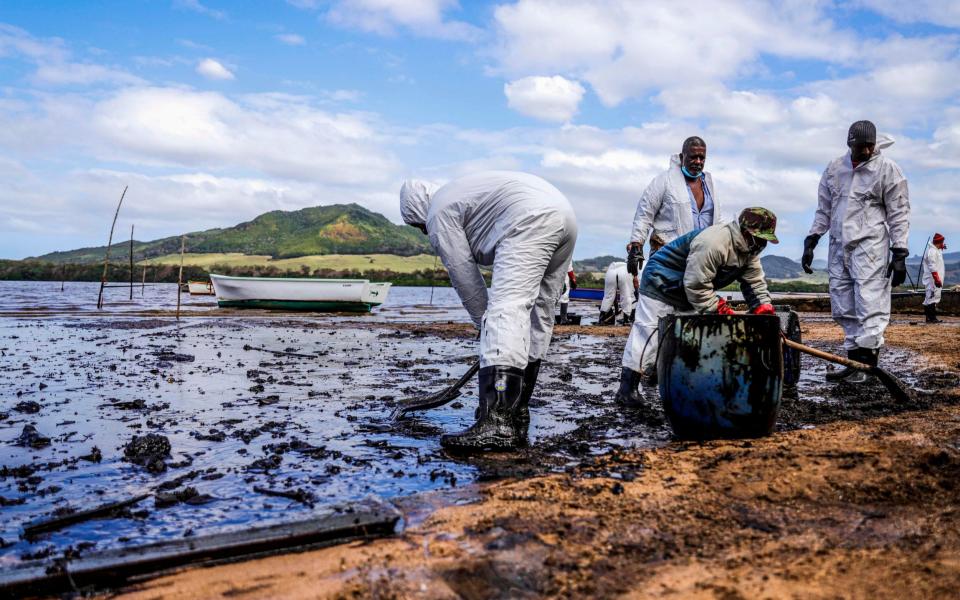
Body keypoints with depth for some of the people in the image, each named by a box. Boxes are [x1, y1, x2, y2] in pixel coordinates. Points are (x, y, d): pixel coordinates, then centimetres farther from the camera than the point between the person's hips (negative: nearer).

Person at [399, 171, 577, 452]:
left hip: (532, 219, -10)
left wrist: (485, 323, 13)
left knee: (505, 311, -18)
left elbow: (464, 276, 4)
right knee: (537, 317, 11)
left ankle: (497, 424, -28)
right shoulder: (460, 192, 35)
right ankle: (516, 414, 16)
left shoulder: (439, 214, 7)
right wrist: (561, 263, 27)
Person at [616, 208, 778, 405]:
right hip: (661, 283, -10)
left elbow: (755, 283, 1)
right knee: (649, 332, -11)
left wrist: (765, 311, -13)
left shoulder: (749, 250, -1)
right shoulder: (711, 243, -32)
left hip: (688, 291, 10)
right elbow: (696, 285, -32)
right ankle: (628, 387, -7)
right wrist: (721, 310, -28)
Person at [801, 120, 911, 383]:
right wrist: (811, 242, 10)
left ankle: (867, 363, -10)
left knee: (870, 306, -11)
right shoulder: (834, 168, 12)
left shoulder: (888, 169, -1)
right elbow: (823, 210, 17)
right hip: (838, 246, 5)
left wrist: (899, 254, -9)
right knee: (843, 310, 6)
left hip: (870, 246, -5)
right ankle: (854, 362, 14)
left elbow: (899, 214, -3)